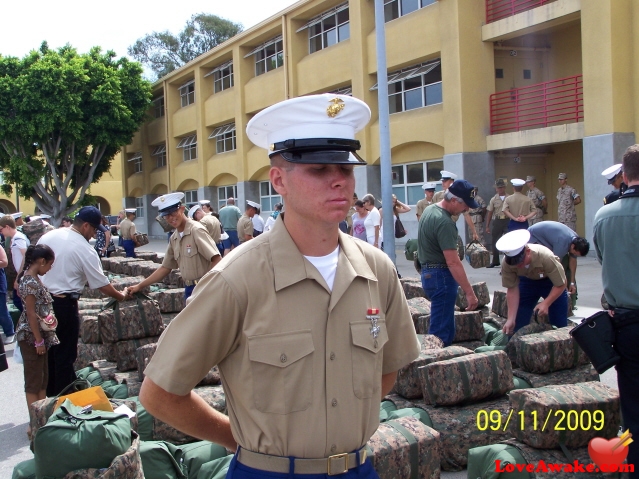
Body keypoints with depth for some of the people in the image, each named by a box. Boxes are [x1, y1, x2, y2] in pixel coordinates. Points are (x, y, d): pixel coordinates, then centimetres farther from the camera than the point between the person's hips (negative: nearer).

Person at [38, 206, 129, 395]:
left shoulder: (48, 236, 4)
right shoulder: (85, 250, -13)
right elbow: (102, 285, -8)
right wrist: (121, 297, 9)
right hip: (64, 304, -7)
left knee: (48, 351, 18)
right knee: (65, 355, 5)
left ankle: (51, 394, 30)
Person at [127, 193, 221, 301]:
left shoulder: (196, 230, -12)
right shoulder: (174, 238, 12)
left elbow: (217, 260, -18)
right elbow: (165, 268, 19)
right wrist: (140, 286, 18)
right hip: (189, 290, 8)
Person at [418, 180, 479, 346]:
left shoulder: (429, 209, 10)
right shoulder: (445, 222, -22)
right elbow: (453, 262, -25)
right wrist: (469, 292, -23)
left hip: (428, 273, 10)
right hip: (442, 276, -10)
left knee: (446, 327, 16)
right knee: (441, 332, -5)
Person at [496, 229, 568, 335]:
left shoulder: (546, 258, -39)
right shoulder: (506, 264, -31)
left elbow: (561, 285, -26)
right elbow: (512, 290, -20)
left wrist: (546, 303, -36)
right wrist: (511, 319, -23)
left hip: (550, 281, -2)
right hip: (527, 281, 2)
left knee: (560, 326, -6)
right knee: (518, 324, -3)